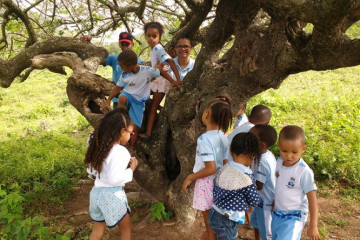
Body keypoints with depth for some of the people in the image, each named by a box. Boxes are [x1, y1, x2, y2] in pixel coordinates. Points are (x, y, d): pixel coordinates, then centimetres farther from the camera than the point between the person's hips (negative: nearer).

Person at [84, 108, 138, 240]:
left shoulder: (99, 146, 4)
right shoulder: (120, 151, -22)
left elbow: (91, 169, 12)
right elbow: (114, 178, -28)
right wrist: (131, 169, -13)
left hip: (97, 192, 8)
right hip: (112, 195, -7)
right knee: (126, 228, 15)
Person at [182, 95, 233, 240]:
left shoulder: (205, 138, -23)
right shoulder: (223, 137, 2)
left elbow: (210, 169, -26)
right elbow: (225, 163, 9)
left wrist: (190, 177, -14)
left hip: (207, 183, -8)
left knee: (209, 220, 10)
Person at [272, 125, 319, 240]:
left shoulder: (304, 172, -22)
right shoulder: (279, 162, -5)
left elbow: (312, 199, -17)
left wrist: (313, 226, -15)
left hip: (294, 217, -6)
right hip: (277, 213, 6)